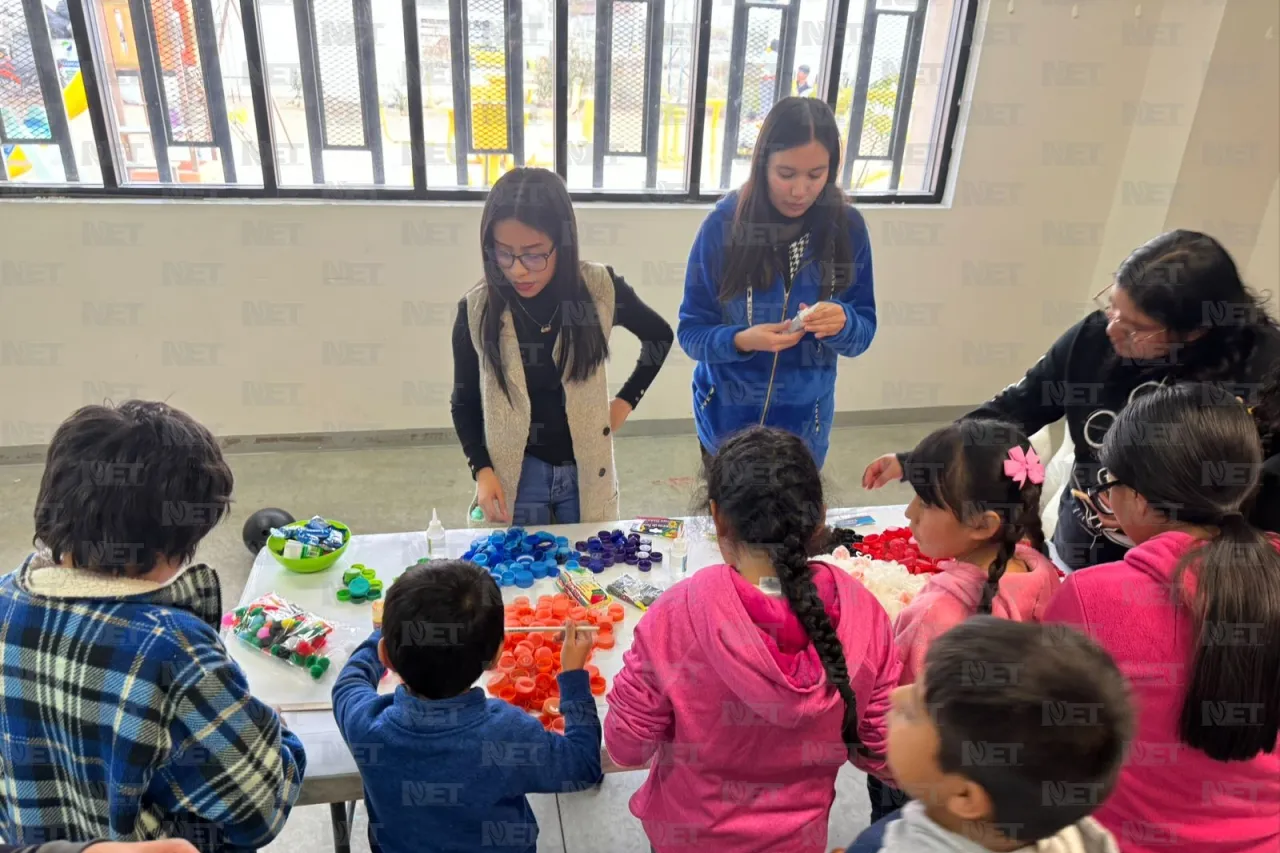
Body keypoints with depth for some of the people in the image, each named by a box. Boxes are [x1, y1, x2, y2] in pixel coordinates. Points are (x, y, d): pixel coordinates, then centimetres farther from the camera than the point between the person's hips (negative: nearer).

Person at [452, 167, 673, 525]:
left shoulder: (600, 289, -13)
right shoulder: (476, 310, -13)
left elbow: (660, 336, 7)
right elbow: (465, 404, 0)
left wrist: (626, 401, 2)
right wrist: (482, 470, -11)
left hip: (586, 471, 1)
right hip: (515, 475, 0)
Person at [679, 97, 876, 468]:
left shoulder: (847, 227, -10)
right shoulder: (724, 223, -15)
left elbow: (863, 334, -4)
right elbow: (691, 332, -12)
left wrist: (842, 322, -26)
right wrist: (741, 341, -30)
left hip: (805, 421, 1)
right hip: (726, 416, -1)